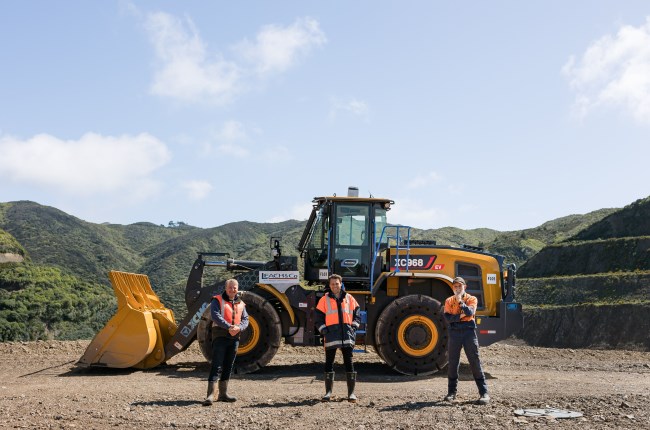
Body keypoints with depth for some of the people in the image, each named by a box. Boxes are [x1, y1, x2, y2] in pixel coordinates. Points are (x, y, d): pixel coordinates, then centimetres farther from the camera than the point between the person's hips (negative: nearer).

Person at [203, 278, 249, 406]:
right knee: (216, 365, -12)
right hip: (220, 336, -6)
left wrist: (239, 327, -14)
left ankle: (223, 394, 22)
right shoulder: (218, 300, -2)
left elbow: (245, 319, 8)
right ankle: (210, 395, -14)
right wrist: (228, 327, -27)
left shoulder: (240, 304, 15)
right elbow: (216, 316, -17)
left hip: (234, 337, 6)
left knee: (228, 366, 12)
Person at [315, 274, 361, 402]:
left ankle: (351, 392, 6)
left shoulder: (349, 299, 11)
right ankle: (328, 392, 12)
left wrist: (353, 327, 2)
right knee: (329, 364, 3)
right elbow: (319, 318, 7)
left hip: (347, 336, 1)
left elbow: (357, 316, 15)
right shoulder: (324, 300, 6)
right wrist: (324, 331, -4)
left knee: (349, 363, 0)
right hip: (331, 336, -1)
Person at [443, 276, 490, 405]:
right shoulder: (449, 301, 10)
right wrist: (459, 316, -15)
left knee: (475, 362, -4)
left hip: (469, 331, -2)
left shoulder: (472, 299, 5)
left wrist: (460, 302, -21)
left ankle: (484, 393, -3)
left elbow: (470, 313, -13)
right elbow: (447, 317, -2)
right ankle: (451, 392, 14)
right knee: (452, 362, 4)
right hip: (454, 332, 2)